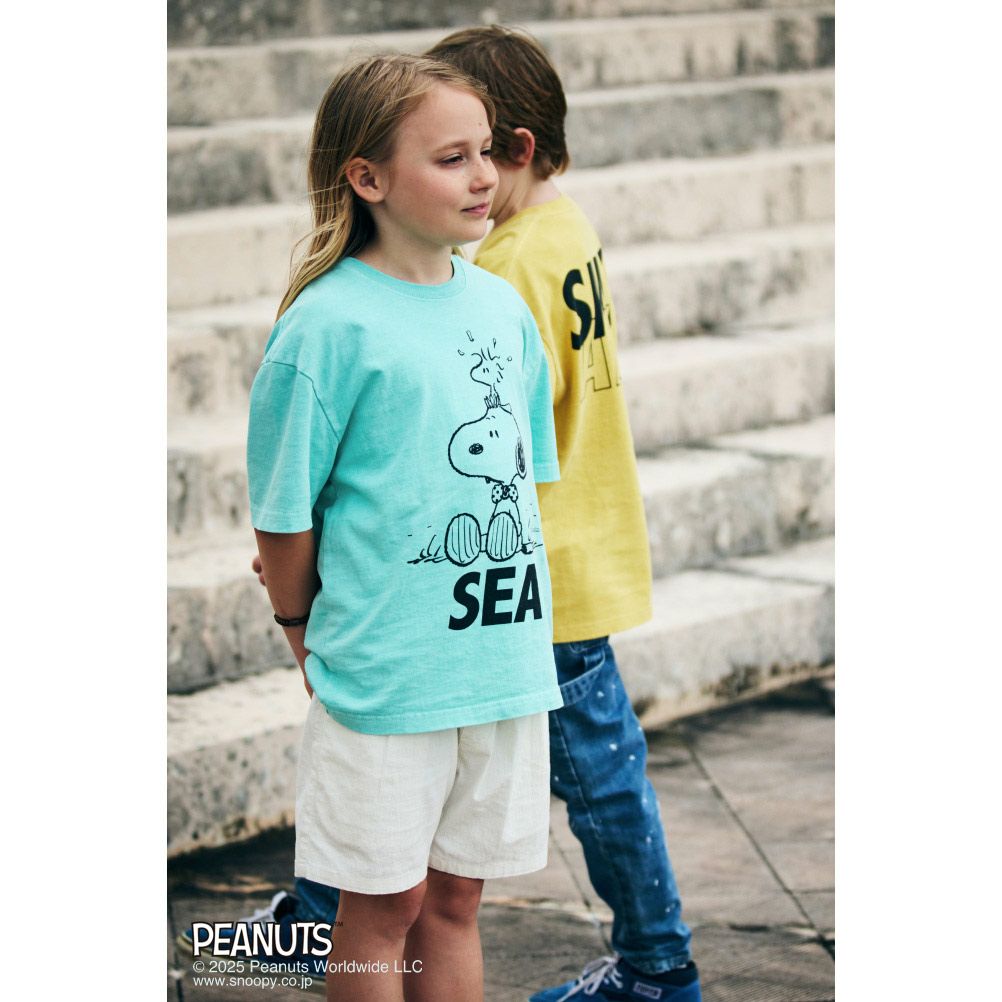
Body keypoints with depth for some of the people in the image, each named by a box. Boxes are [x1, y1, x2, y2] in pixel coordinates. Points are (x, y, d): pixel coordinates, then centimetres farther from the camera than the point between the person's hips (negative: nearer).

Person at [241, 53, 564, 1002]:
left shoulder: (501, 305, 6)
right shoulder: (330, 325, -14)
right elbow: (284, 515, -8)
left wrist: (515, 635, 14)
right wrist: (311, 641, 0)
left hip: (504, 664, 5)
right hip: (385, 674, -5)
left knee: (454, 896, 15)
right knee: (383, 906, 8)